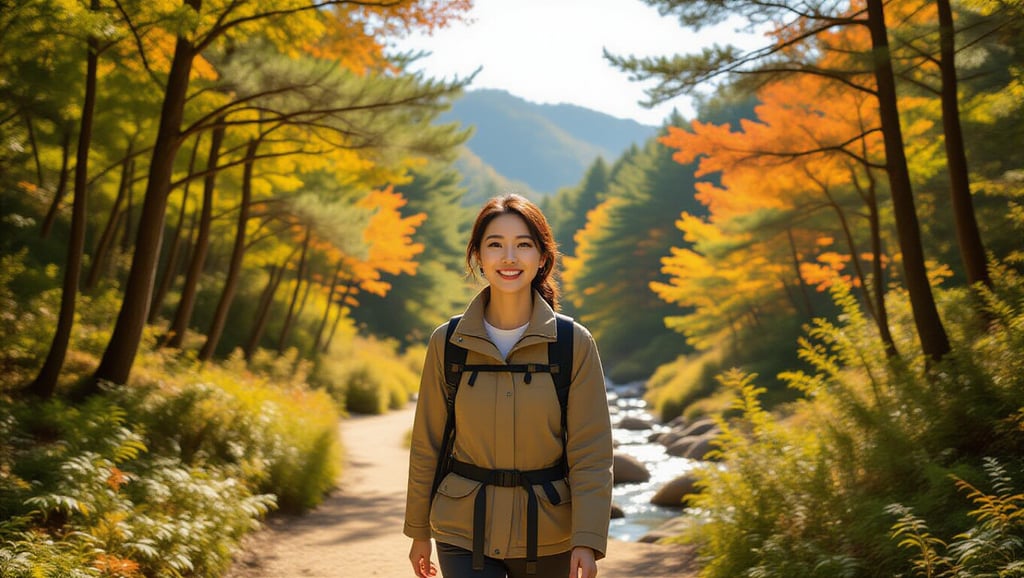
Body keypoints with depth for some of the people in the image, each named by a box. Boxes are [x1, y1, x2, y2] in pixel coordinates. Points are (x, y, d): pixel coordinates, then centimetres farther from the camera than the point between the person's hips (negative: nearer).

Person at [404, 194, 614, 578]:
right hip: (465, 533, 0)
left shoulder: (575, 344, -7)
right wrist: (419, 531, 10)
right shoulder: (447, 343, -3)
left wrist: (587, 541, -15)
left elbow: (591, 452, -7)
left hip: (547, 537, 0)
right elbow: (427, 445, 5)